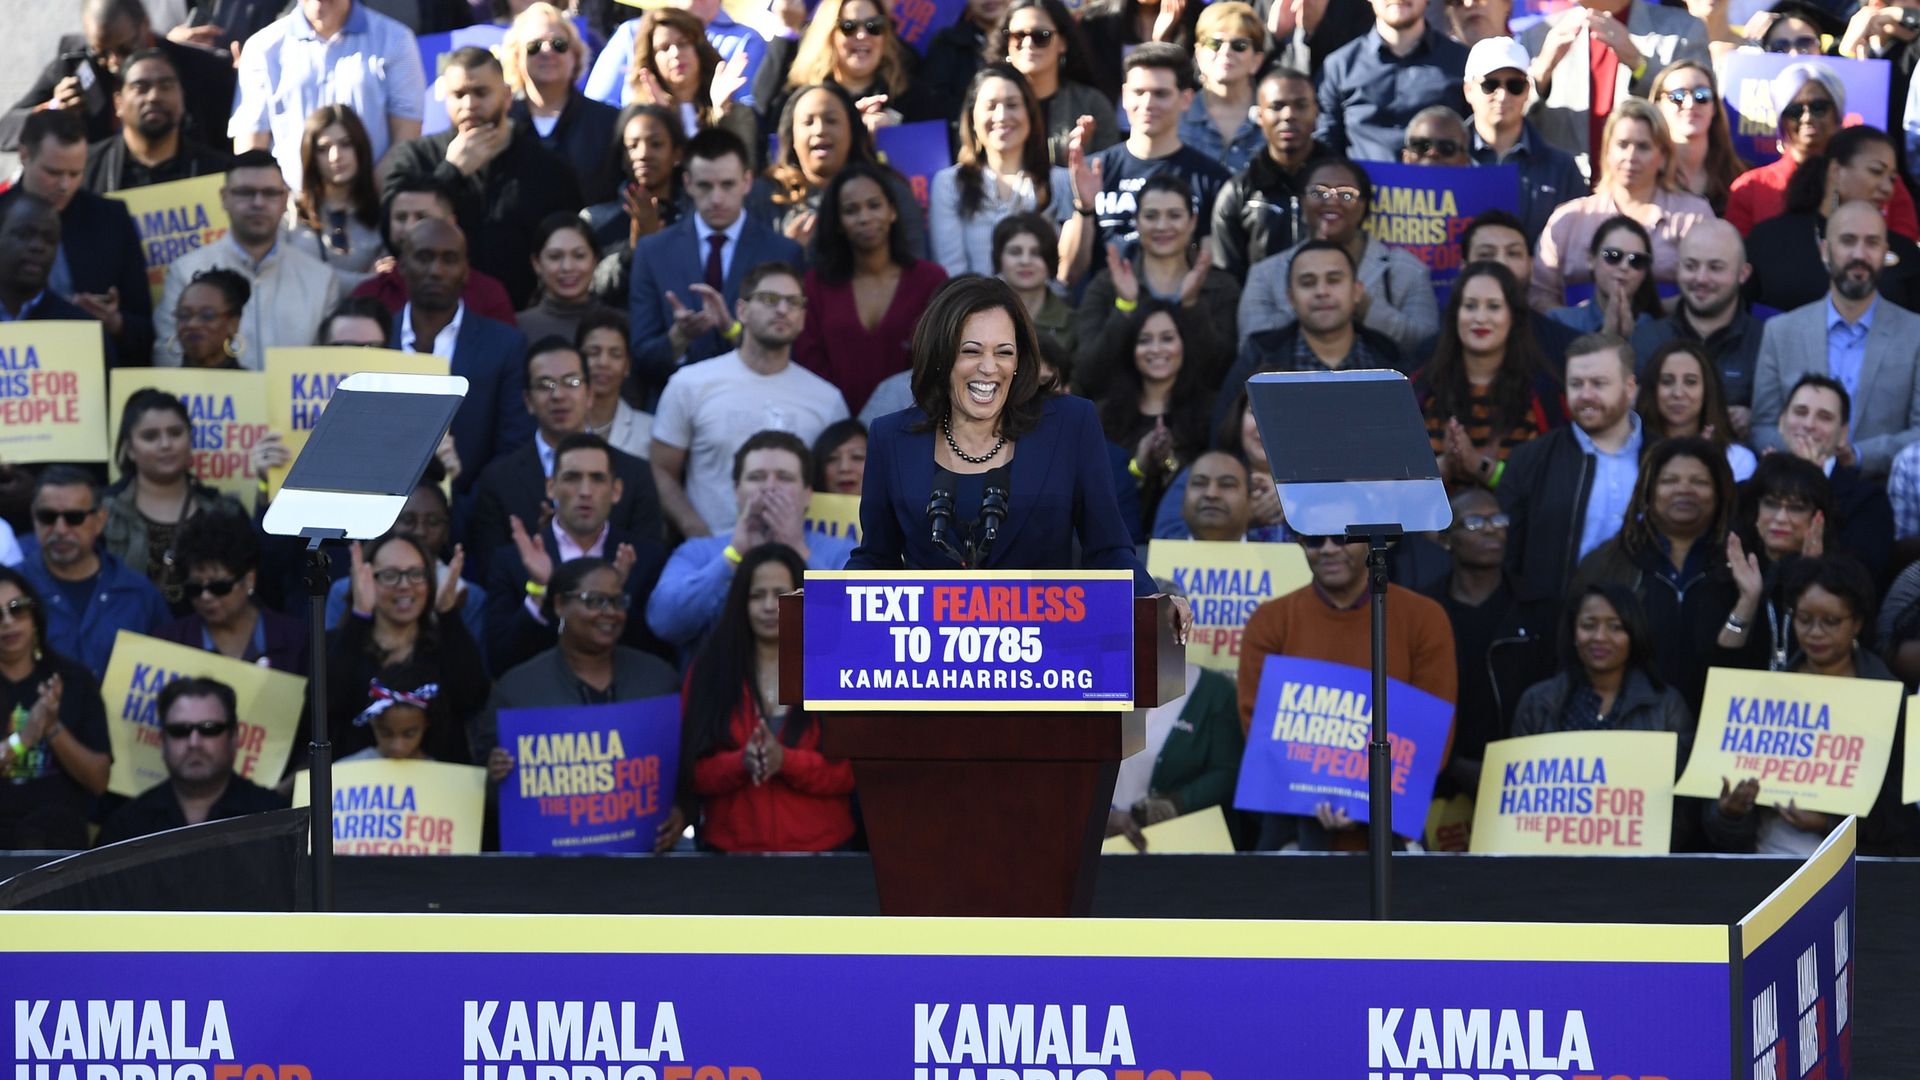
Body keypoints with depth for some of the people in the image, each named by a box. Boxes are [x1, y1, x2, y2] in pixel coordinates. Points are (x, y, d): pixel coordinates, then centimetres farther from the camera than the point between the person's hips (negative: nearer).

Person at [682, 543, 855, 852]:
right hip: (731, 849, 1)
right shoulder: (707, 674, 4)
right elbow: (692, 771, 0)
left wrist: (786, 761, -19)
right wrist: (740, 763, -19)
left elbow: (853, 769, -4)